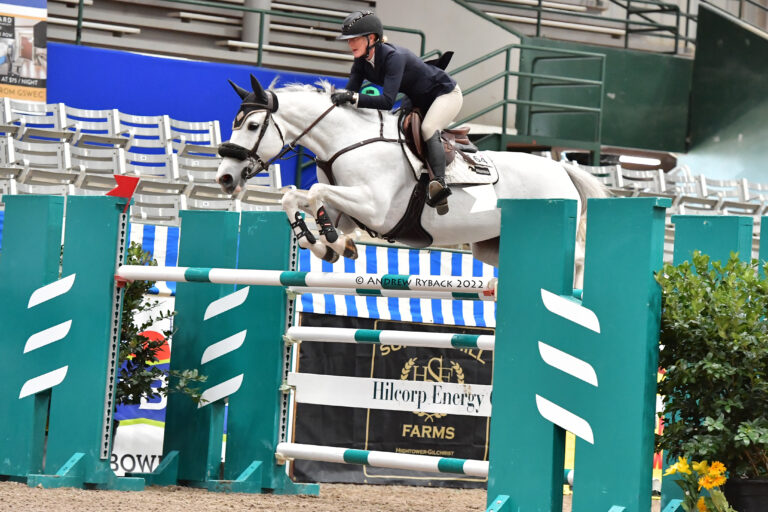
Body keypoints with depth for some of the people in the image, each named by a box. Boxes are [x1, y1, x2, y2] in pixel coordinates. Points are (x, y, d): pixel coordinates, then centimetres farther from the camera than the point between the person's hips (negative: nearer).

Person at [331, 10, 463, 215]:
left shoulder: (393, 56, -34)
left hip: (446, 94, -10)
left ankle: (440, 182, -48)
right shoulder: (361, 62, -8)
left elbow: (387, 101, -42)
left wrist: (353, 97, -50)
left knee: (427, 129, -33)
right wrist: (338, 98, -32)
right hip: (418, 102, 10)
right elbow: (350, 93, -10)